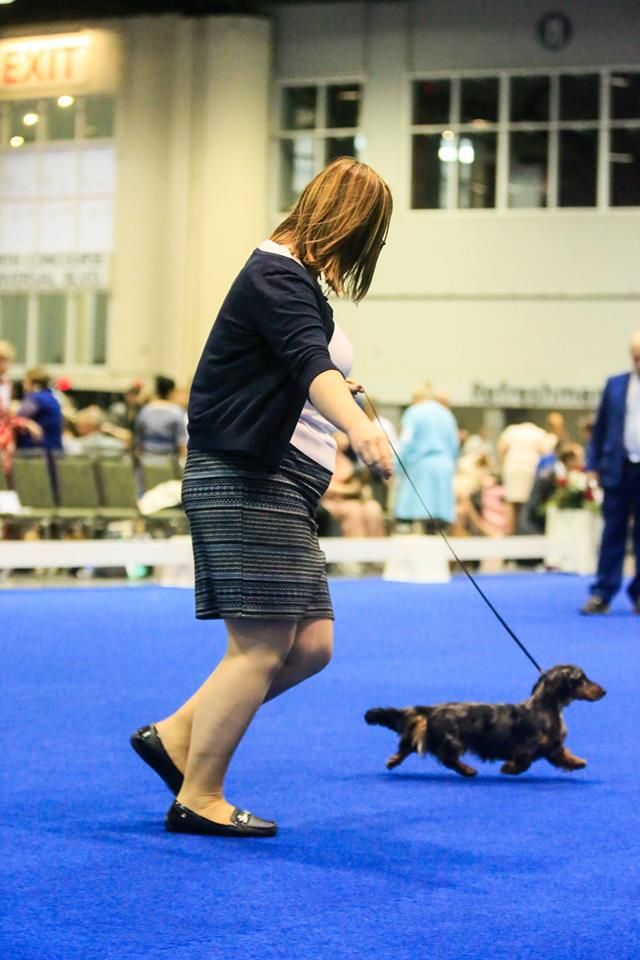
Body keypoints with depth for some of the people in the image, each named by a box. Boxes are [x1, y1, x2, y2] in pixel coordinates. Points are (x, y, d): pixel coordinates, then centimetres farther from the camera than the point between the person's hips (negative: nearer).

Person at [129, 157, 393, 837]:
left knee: (310, 644, 4)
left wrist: (337, 390, 58)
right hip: (245, 481, -10)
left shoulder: (291, 278, 21)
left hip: (278, 486, 10)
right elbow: (311, 363, -31)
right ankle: (198, 800, -1)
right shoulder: (278, 276, -11)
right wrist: (356, 425, -47)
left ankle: (176, 736, 11)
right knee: (262, 646, -9)